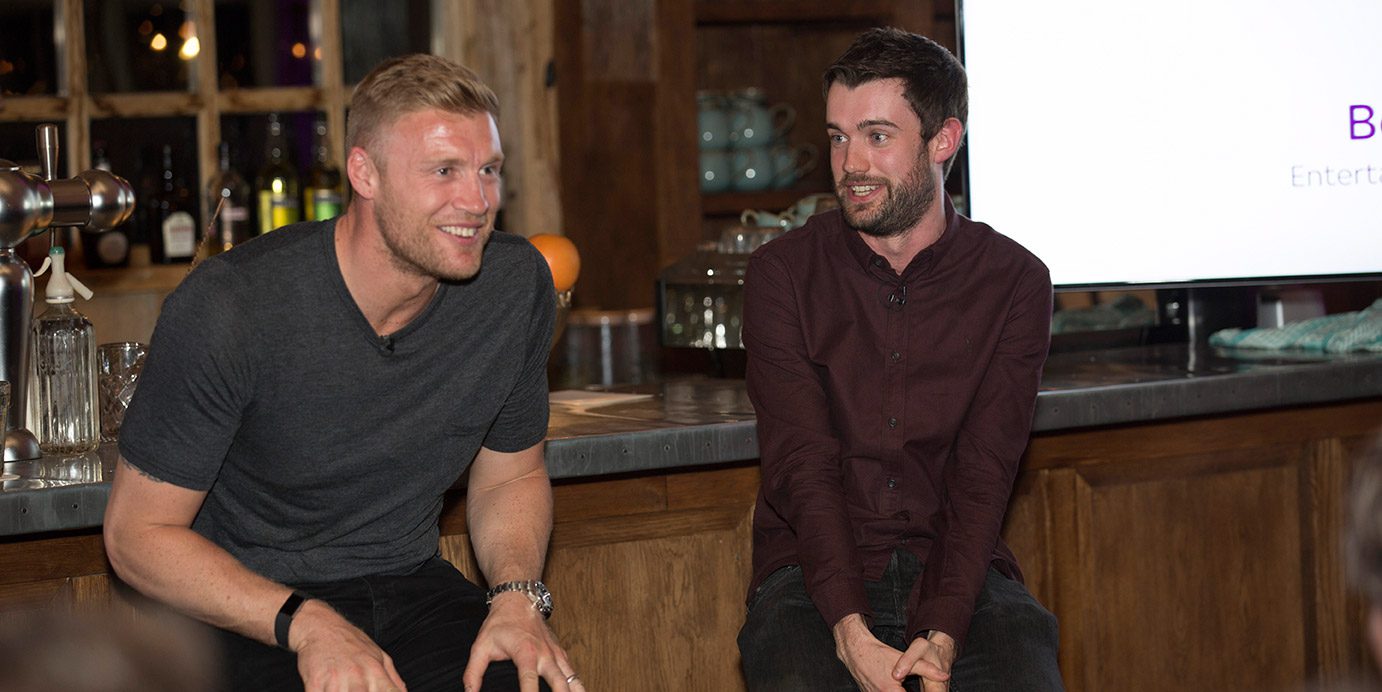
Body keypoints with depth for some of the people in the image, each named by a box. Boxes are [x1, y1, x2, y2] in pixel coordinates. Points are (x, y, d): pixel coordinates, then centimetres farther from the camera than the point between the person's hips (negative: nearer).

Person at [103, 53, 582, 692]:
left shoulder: (517, 286, -4)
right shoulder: (225, 310, -20)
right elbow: (138, 533, -12)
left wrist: (518, 596, -8)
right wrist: (307, 625, -24)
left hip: (411, 586, 4)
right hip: (246, 611, -4)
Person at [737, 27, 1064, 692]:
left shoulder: (1015, 282, 2)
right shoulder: (782, 274, 1)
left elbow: (983, 474, -6)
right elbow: (801, 462, -9)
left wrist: (941, 635, -21)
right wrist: (851, 632, -22)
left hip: (959, 571, 1)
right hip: (813, 574, -1)